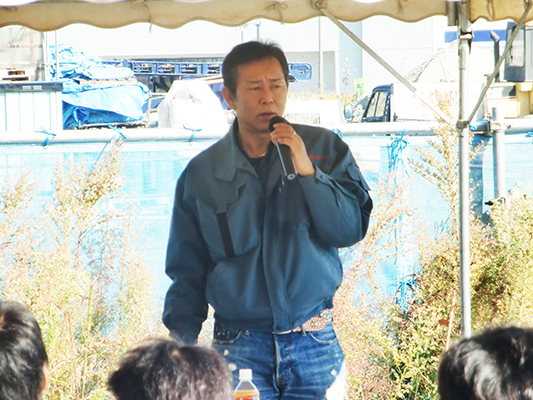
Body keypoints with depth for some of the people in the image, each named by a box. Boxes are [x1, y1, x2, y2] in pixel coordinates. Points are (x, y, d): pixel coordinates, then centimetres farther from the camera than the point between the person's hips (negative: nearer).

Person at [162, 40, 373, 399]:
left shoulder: (324, 150, 5)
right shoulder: (201, 174, 6)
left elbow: (352, 230, -3)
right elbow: (186, 271, 10)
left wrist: (307, 171, -13)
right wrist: (182, 345, 1)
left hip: (314, 346, 0)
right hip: (239, 349, 0)